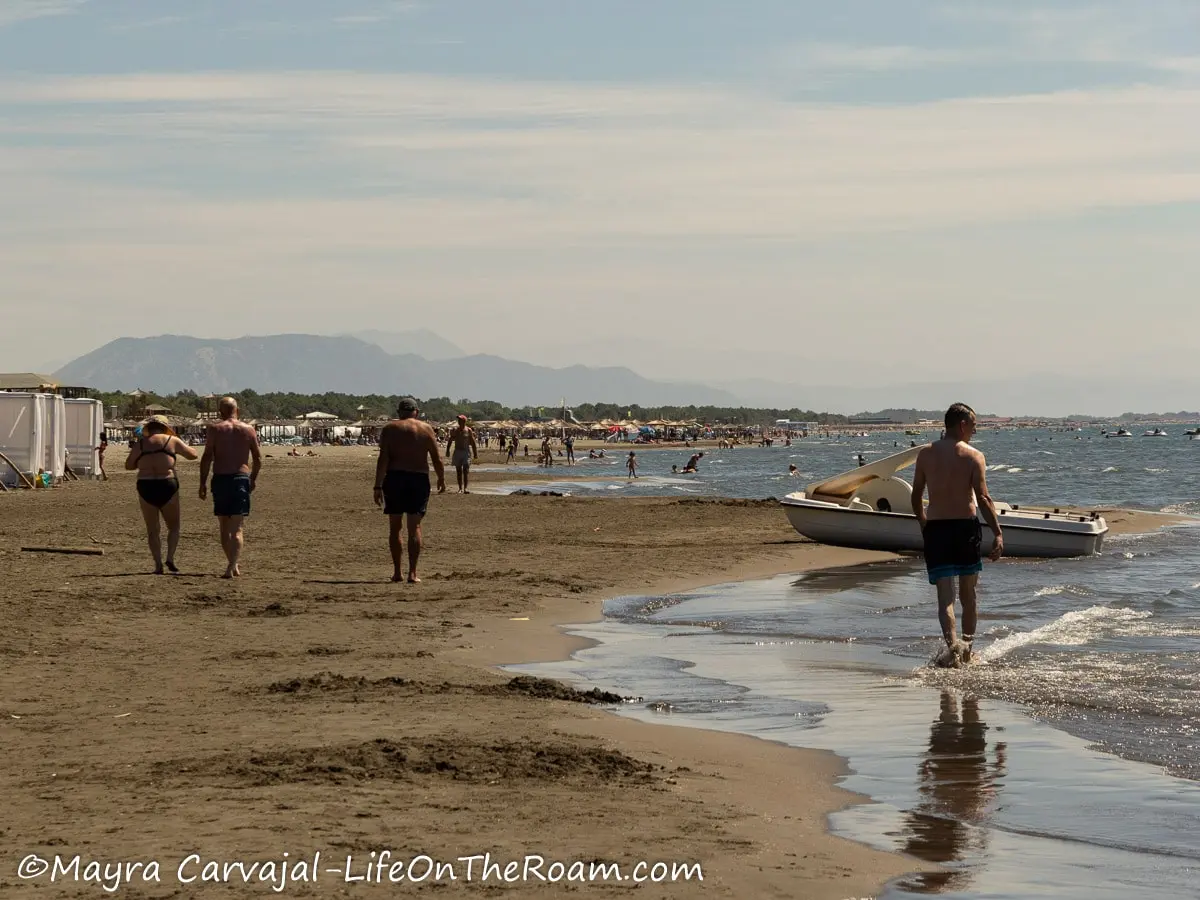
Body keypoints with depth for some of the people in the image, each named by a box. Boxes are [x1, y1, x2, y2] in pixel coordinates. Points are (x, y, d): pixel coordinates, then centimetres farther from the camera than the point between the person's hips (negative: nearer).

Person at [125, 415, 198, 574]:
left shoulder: (140, 444, 6)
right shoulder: (172, 440, 2)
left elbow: (129, 465, 14)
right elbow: (193, 454, 12)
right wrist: (179, 447, 28)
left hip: (145, 487, 1)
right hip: (167, 486, -1)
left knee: (152, 530, 11)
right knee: (173, 527, 14)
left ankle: (158, 564, 0)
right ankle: (170, 558, -5)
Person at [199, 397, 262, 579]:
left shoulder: (214, 429, -1)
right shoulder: (249, 430, 5)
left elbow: (207, 458, -7)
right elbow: (258, 458, 7)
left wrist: (202, 482, -2)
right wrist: (253, 479, 20)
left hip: (220, 479, -1)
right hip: (241, 478, 1)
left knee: (224, 527, 15)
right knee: (236, 529, -2)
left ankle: (234, 564, 22)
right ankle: (232, 567, -17)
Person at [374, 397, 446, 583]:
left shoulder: (390, 428, 3)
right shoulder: (426, 429, 5)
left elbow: (383, 459, -6)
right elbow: (437, 458, 3)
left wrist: (378, 486, -8)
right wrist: (441, 479, 18)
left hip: (394, 478, 0)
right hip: (419, 478, 0)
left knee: (395, 527, 11)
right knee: (415, 527, 2)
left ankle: (397, 572, 11)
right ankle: (412, 573, -6)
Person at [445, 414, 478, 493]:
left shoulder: (469, 430, -2)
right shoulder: (455, 430, 3)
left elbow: (473, 442, 3)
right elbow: (450, 441, 8)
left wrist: (475, 453, 3)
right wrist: (447, 450, 2)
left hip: (466, 451, -2)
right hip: (457, 451, 3)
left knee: (466, 470, -12)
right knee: (458, 471, 6)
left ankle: (466, 488, -21)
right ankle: (460, 488, 13)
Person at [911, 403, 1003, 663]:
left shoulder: (925, 454, 3)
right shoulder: (973, 456, -5)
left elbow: (916, 497, 8)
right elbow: (983, 498, -11)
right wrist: (998, 533, -8)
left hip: (935, 527, 1)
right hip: (966, 526, -1)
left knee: (945, 595, -2)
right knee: (968, 594, 15)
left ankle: (952, 645, -22)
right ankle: (967, 648, 23)